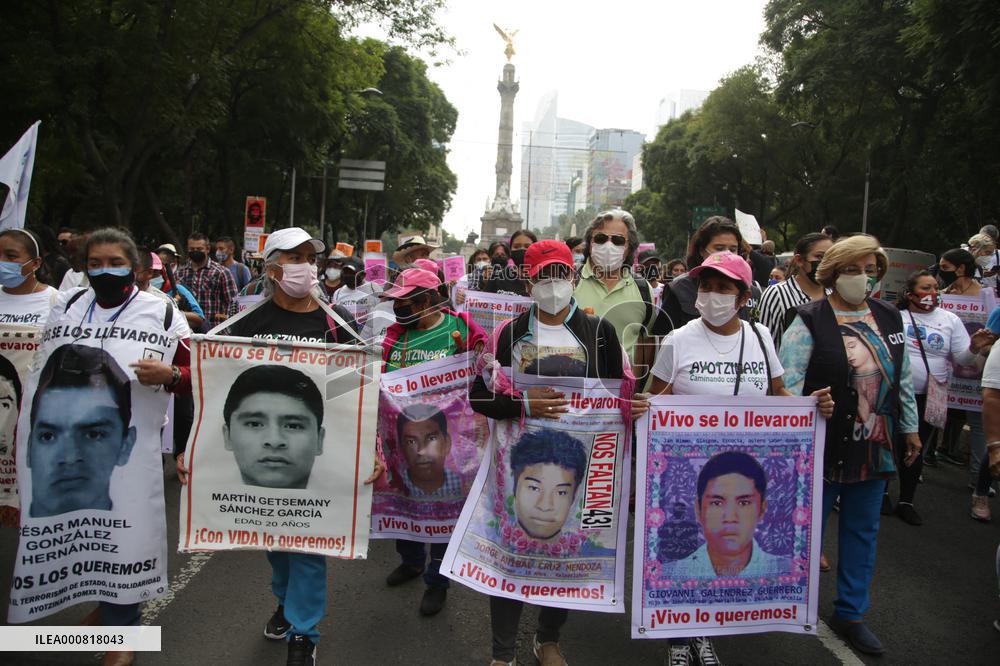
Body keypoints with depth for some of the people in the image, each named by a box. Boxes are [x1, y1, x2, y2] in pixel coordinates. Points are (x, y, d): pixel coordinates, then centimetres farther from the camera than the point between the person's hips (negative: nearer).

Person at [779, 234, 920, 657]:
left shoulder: (889, 318, 8)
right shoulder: (810, 321, -11)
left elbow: (903, 379, 16)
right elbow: (788, 384, -15)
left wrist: (910, 428, 17)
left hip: (875, 447, 6)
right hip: (824, 446, -6)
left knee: (862, 530, 14)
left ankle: (850, 613, 28)